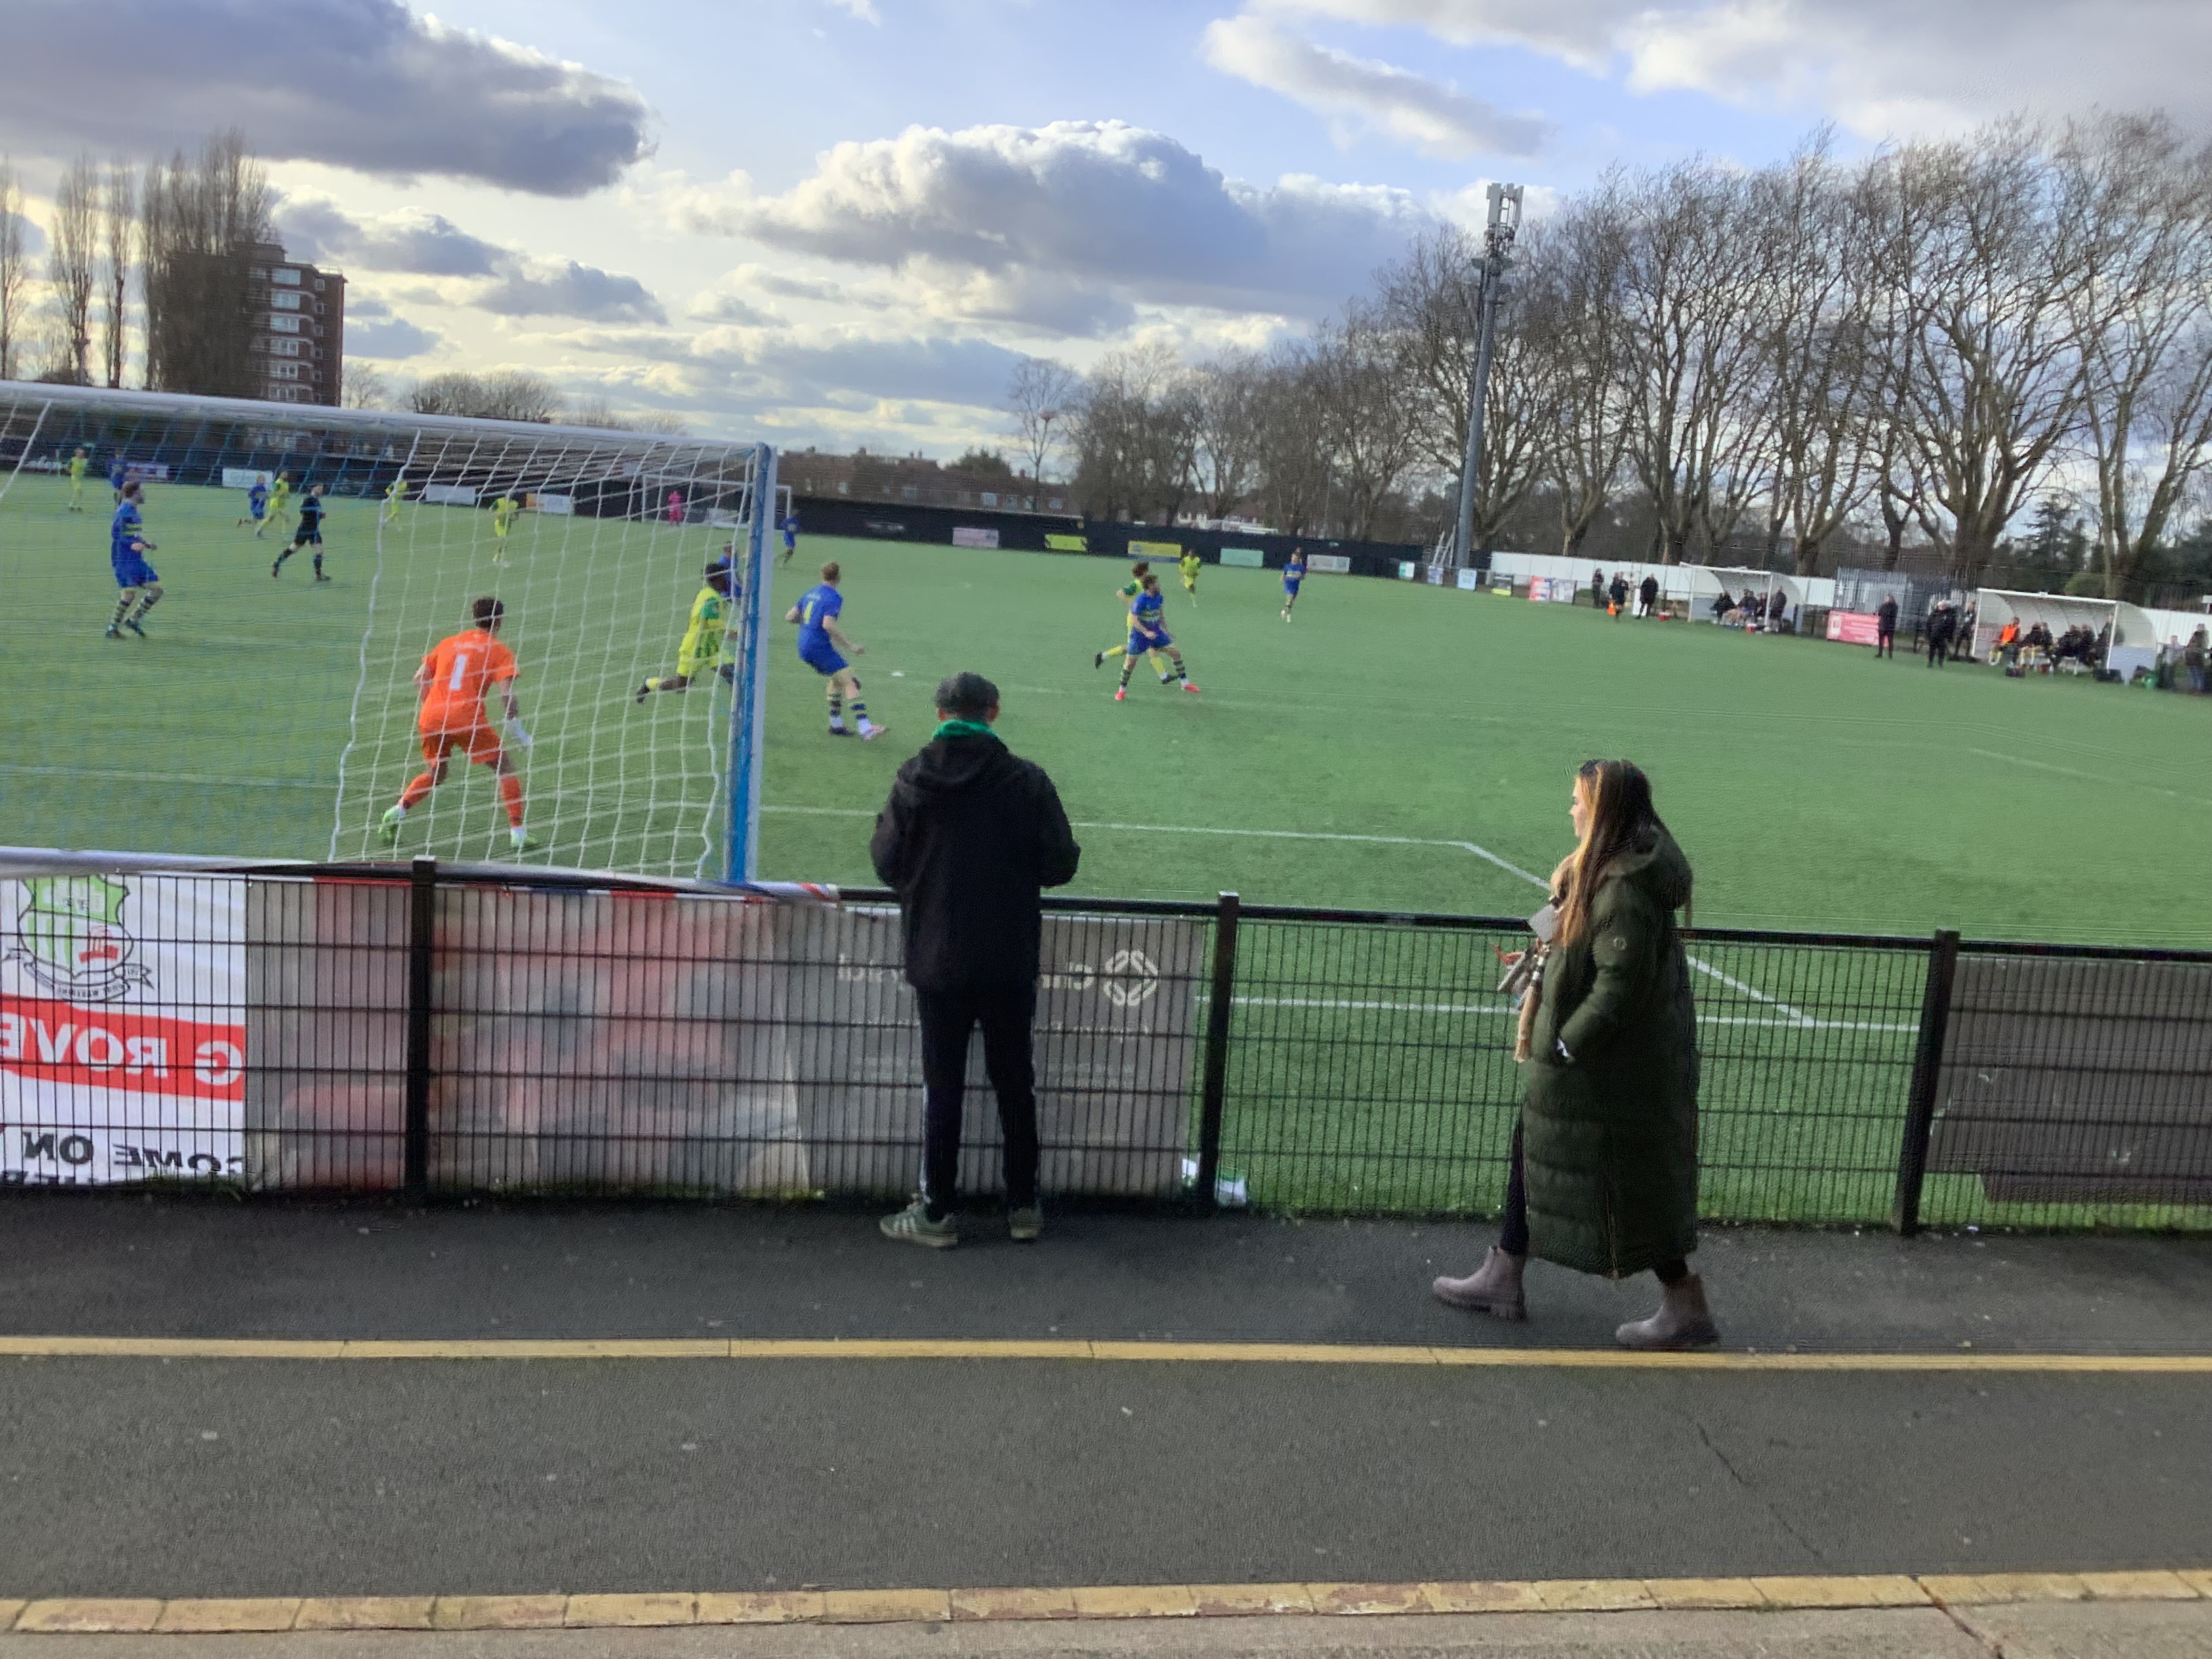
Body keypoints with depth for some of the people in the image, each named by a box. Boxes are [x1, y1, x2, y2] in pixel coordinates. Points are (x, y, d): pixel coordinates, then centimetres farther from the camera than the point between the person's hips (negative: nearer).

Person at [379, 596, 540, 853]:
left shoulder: (449, 643, 20)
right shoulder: (499, 652, 5)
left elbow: (420, 677, 17)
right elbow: (507, 693, -7)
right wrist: (517, 730, -3)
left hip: (430, 717, 5)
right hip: (467, 719, -5)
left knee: (436, 773, 27)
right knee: (505, 767, 8)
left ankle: (395, 815, 15)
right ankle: (517, 835, 2)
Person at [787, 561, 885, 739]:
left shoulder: (811, 593, 14)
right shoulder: (834, 598, -12)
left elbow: (789, 617, 17)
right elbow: (828, 625, -25)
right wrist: (851, 647, -22)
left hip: (804, 649, 9)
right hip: (820, 648, -9)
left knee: (837, 679, 25)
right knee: (850, 682, -13)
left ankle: (836, 724, 27)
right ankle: (866, 729, -27)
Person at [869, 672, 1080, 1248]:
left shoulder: (914, 781, -7)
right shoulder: (1027, 781, -9)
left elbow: (886, 864, -2)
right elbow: (1060, 864, -7)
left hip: (938, 962, 0)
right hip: (1011, 963, 0)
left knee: (942, 1087, 9)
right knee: (1015, 1083, 13)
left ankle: (936, 1213, 14)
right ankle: (1024, 1207, 22)